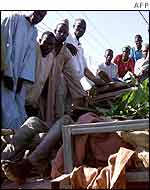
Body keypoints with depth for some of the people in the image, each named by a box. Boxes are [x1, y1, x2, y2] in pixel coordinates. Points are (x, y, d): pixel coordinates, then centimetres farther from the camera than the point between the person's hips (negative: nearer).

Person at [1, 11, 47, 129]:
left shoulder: (34, 32, 17)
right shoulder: (14, 19, 0)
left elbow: (30, 55, 6)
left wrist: (22, 78, -8)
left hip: (19, 77, 6)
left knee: (20, 115, 1)